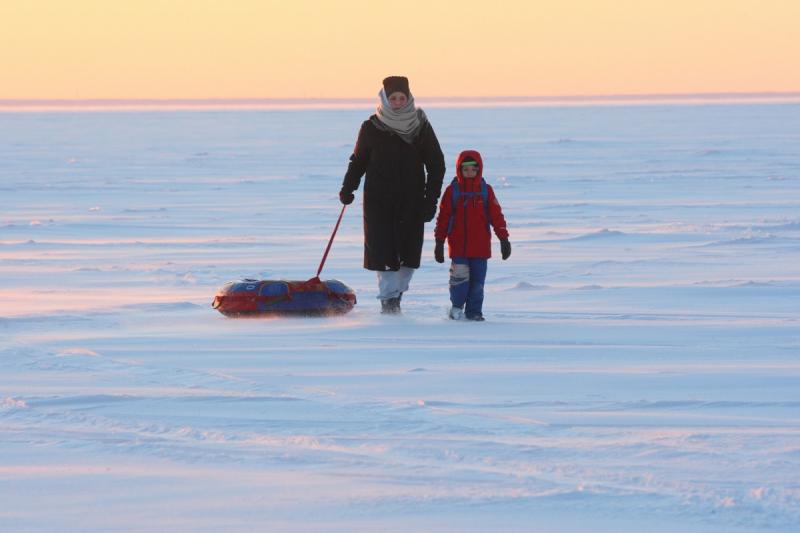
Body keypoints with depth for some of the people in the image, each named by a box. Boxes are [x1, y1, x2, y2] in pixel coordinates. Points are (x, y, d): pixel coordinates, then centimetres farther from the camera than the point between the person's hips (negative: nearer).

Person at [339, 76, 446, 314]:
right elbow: (358, 160, 12)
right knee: (383, 250, -9)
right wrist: (348, 188, -1)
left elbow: (436, 164, 4)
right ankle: (389, 301, -4)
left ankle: (396, 295, 19)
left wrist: (431, 199, -4)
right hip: (378, 200, -1)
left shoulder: (420, 126, 1)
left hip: (411, 201, 1)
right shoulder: (371, 127, 1)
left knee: (409, 252, 1)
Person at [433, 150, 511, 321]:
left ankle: (474, 311, 14)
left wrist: (504, 239, 4)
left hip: (481, 246, 2)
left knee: (478, 280, 4)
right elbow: (443, 217, 4)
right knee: (460, 277, -6)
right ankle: (457, 308, 13)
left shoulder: (486, 191, 4)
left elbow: (496, 216, 7)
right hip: (458, 246, -2)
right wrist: (439, 242, 3)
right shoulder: (452, 191, 0)